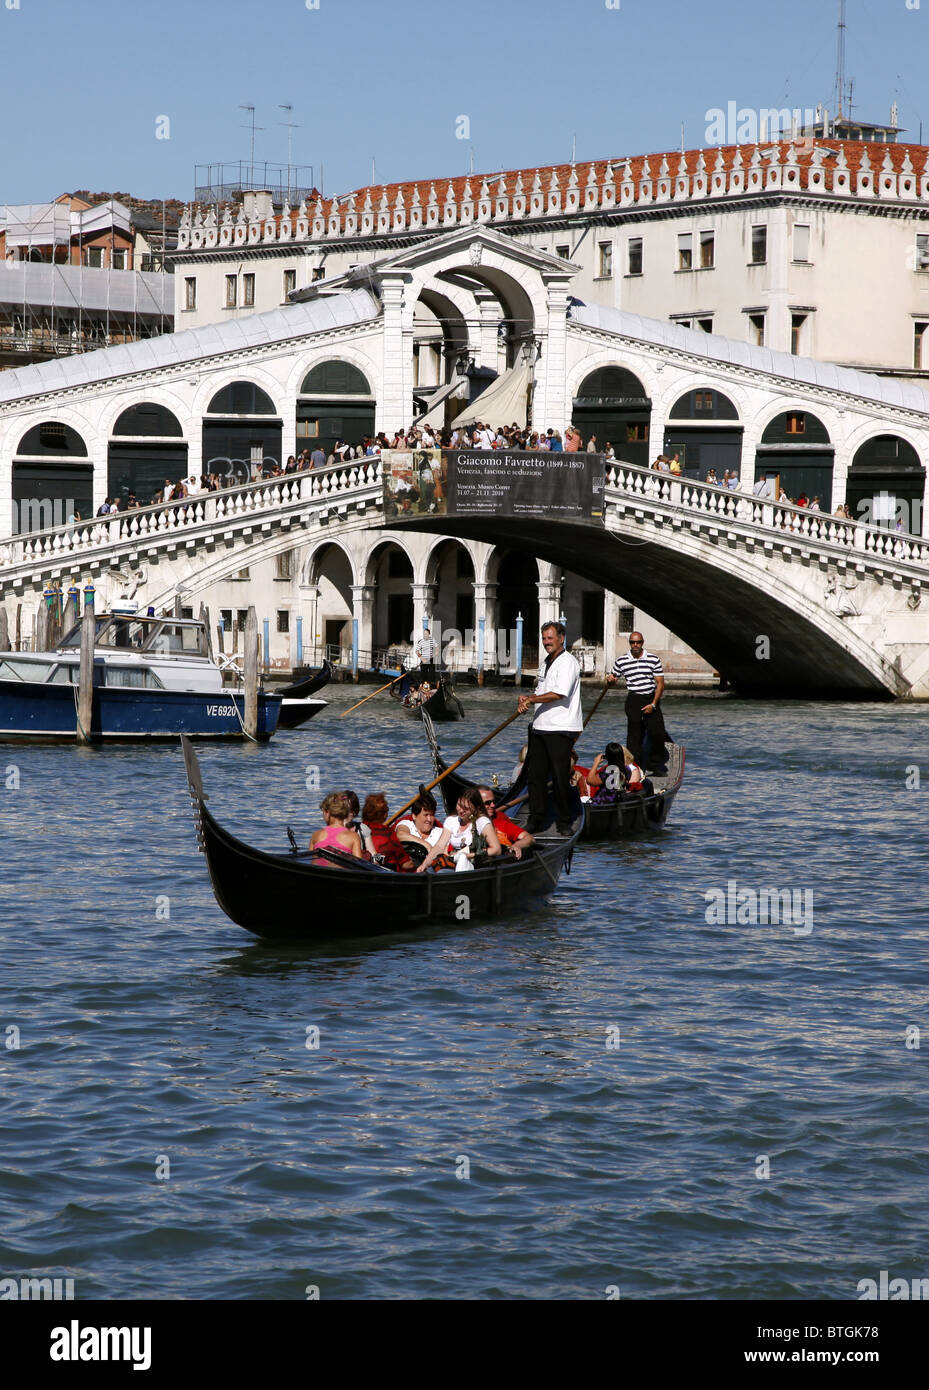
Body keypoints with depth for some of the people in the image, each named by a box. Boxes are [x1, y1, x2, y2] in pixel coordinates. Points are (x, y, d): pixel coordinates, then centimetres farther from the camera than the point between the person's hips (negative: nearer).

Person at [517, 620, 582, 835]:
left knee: (560, 777, -5)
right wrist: (527, 698, 4)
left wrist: (530, 700, -13)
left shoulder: (567, 663, -10)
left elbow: (558, 694, -20)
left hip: (560, 729, -8)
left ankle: (564, 823, 2)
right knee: (536, 775, 6)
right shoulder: (545, 663, 18)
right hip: (540, 727, 8)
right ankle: (536, 820, 11)